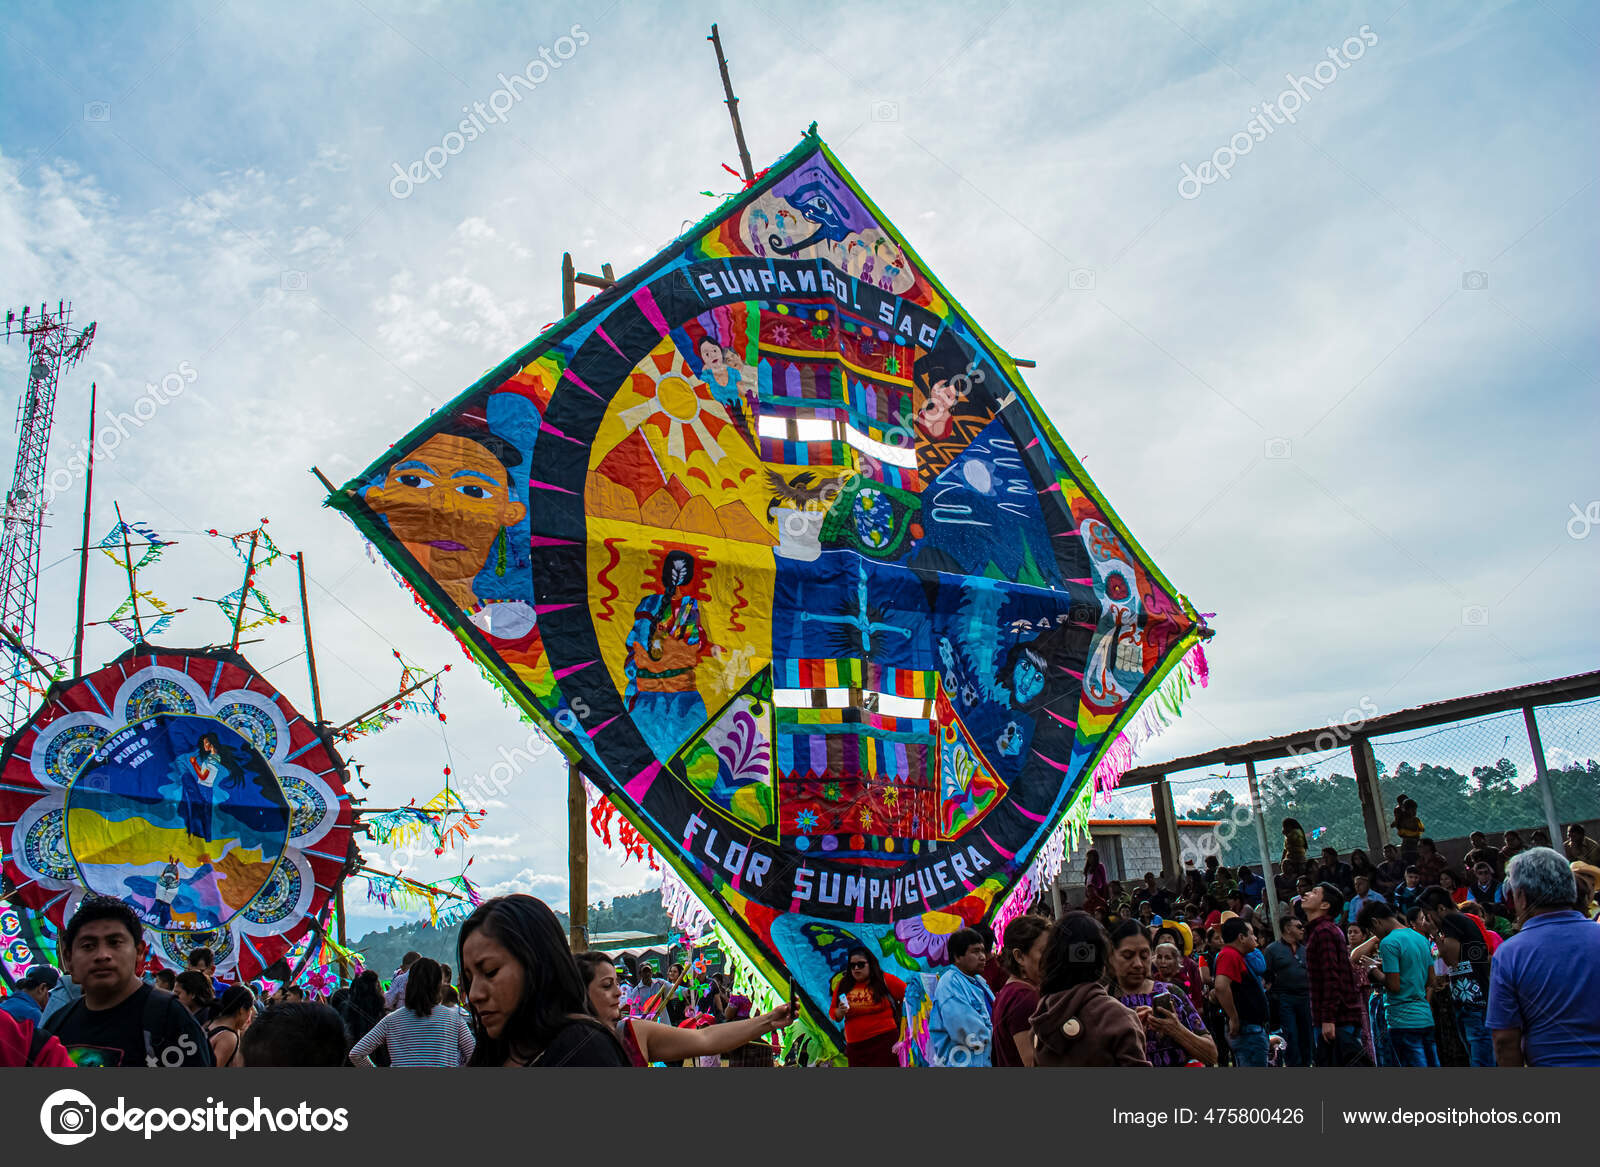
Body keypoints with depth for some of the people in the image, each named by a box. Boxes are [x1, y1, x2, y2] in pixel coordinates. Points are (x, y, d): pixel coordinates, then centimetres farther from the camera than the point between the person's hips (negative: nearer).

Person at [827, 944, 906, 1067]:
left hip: (884, 1041, -3)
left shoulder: (884, 980, -1)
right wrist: (839, 1012, -8)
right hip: (855, 1046, 4)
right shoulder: (842, 985, 8)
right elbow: (832, 1012, 13)